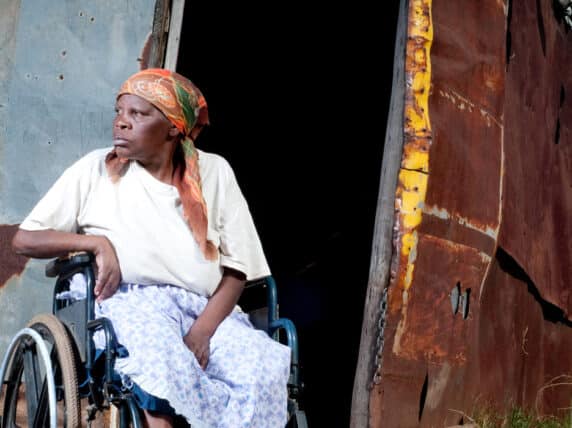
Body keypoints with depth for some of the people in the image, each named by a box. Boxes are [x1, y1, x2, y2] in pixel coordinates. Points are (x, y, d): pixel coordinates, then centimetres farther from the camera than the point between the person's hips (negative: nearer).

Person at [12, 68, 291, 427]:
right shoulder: (96, 168, 9)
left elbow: (237, 269, 7)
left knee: (265, 370, -30)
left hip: (207, 308, 2)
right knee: (167, 368, -38)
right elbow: (25, 239, 10)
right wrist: (96, 242, -8)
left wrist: (202, 331, -11)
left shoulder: (214, 172, 11)